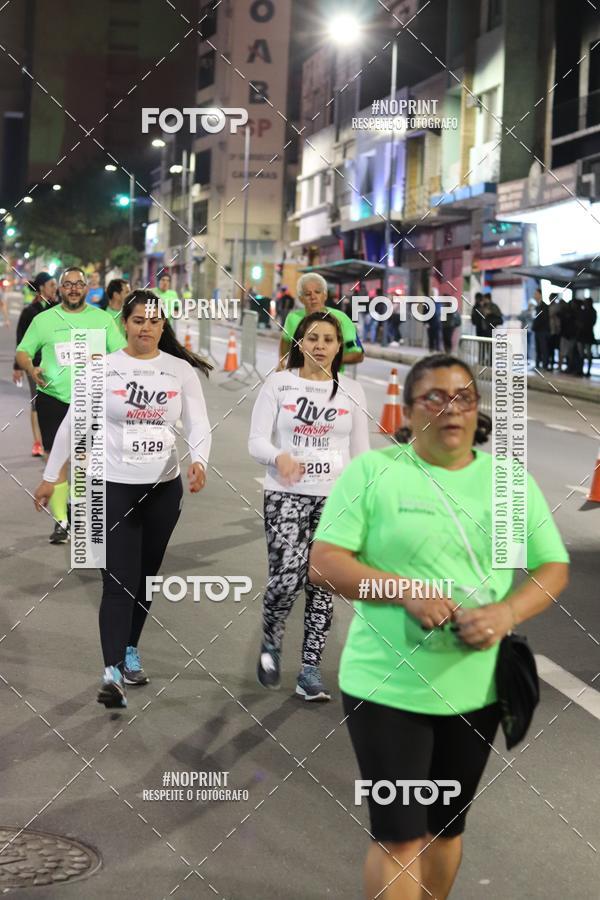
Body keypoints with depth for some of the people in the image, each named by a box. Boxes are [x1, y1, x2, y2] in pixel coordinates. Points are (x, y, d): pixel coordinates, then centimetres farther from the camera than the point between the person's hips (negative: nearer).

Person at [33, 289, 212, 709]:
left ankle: (130, 649, 33)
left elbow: (198, 425, -4)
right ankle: (112, 672, -14)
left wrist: (199, 461, -24)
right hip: (114, 486, -3)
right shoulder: (104, 368, -4)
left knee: (145, 576, 14)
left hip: (164, 487, 3)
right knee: (119, 580, -11)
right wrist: (50, 477, 4)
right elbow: (72, 425, 2)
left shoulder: (181, 370, 0)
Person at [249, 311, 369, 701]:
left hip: (336, 497, 2)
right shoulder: (278, 383, 0)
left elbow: (361, 451, 9)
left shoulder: (352, 390, 6)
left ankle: (311, 669, 11)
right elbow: (257, 441, -4)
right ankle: (271, 643, 15)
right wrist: (280, 456, -26)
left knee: (323, 582, 2)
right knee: (287, 576, -14)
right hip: (286, 494, -2)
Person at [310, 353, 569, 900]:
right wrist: (406, 590, -23)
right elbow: (324, 564, -9)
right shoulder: (371, 471, -7)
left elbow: (553, 568, 4)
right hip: (388, 687, -4)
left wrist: (506, 613, -16)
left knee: (446, 827, 19)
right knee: (399, 834, -2)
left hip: (476, 690, 4)